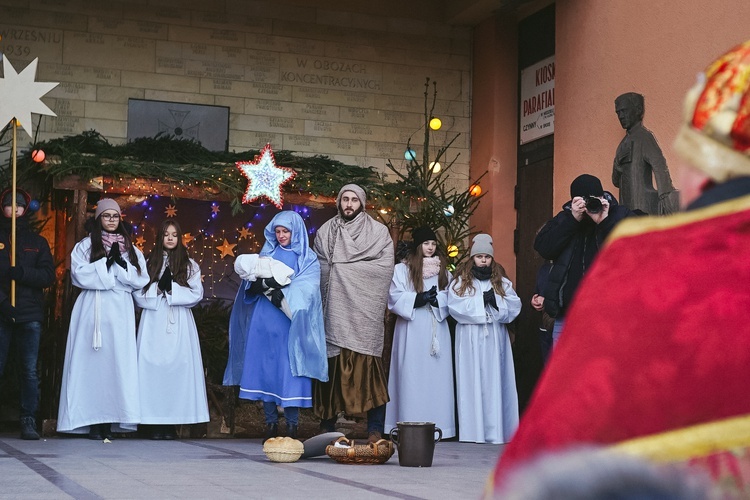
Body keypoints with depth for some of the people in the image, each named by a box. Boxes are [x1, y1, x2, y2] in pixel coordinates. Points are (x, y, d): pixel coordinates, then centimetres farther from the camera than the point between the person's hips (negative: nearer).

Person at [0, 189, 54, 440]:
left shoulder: (38, 242, 15)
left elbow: (48, 275, 3)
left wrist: (22, 273, -14)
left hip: (30, 315, 1)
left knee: (30, 370, -2)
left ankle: (29, 420, 2)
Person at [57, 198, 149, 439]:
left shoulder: (130, 249, 16)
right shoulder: (85, 246, 10)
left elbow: (140, 280, 4)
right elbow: (81, 275, -5)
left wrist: (120, 262, -7)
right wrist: (106, 263, -8)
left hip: (120, 312, 2)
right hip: (92, 309, -2)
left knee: (117, 363, -6)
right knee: (92, 363, -7)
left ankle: (110, 420, -5)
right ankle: (93, 422, -7)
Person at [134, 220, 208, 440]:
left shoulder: (189, 265, 12)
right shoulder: (149, 263, 13)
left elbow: (196, 294, 1)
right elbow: (139, 293, 4)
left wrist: (172, 289, -8)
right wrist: (158, 288, -10)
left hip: (179, 324, 0)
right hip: (154, 322, 0)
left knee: (178, 367, -7)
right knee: (153, 366, -6)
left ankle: (171, 423, -5)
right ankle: (155, 424, -6)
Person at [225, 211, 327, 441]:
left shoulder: (308, 258, 7)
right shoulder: (267, 253, 16)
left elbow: (307, 288, -8)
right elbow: (251, 284, 8)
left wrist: (279, 285, -20)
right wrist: (262, 282, -15)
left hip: (290, 322, -3)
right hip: (264, 320, 3)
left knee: (290, 371, -7)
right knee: (265, 368, 0)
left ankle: (292, 424, -2)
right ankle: (271, 423, 7)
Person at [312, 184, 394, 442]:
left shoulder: (379, 231, 9)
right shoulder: (325, 232, 16)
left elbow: (385, 267, -1)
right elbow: (320, 268, 9)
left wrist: (342, 266, -2)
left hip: (365, 312, -2)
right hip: (335, 310, 2)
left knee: (368, 364, -8)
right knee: (333, 363, -2)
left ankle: (375, 430, -7)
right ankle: (328, 427, 4)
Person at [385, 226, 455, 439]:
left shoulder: (443, 271, 15)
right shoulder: (402, 269, 6)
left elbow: (451, 298, 8)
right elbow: (395, 298, -3)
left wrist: (437, 300, -12)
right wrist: (417, 300, -16)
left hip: (437, 330, 3)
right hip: (411, 330, -3)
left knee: (437, 377, 0)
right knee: (411, 377, -5)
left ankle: (436, 425, 3)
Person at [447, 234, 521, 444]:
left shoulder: (501, 282, 12)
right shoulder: (460, 281, 7)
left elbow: (514, 306, 0)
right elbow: (455, 306, -9)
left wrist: (495, 300, -14)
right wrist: (483, 300, -11)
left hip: (495, 338, 1)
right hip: (469, 338, -1)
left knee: (494, 383, -1)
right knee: (472, 383, -2)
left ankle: (496, 430, -1)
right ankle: (473, 431, 0)